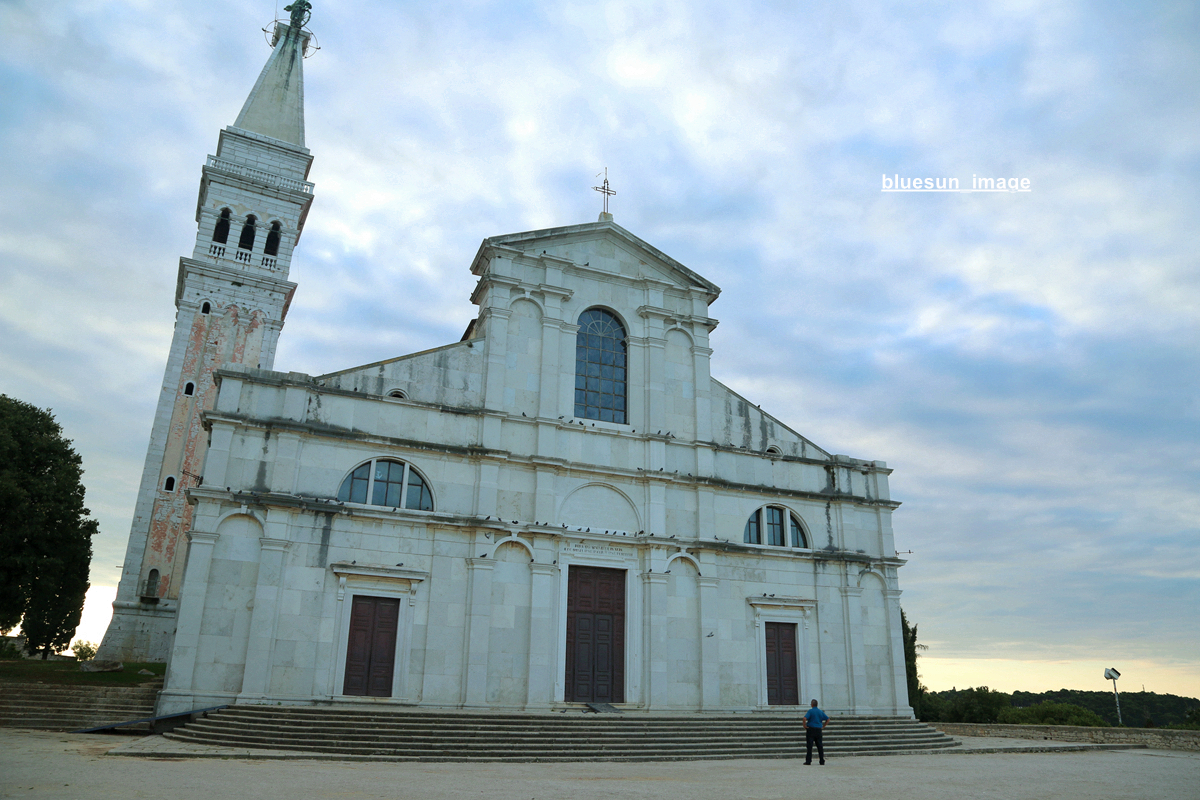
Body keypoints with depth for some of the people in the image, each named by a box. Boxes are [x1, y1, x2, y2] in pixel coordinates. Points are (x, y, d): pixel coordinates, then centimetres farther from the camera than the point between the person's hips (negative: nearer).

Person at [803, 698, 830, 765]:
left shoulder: (810, 711, -7)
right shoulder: (821, 712, 9)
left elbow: (805, 718, -22)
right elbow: (828, 719, 10)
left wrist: (804, 726, -8)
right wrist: (823, 726, 12)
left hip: (811, 729, -4)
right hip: (819, 730, 5)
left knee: (809, 746, -2)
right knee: (820, 746, 9)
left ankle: (808, 761, -4)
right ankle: (822, 761, 9)